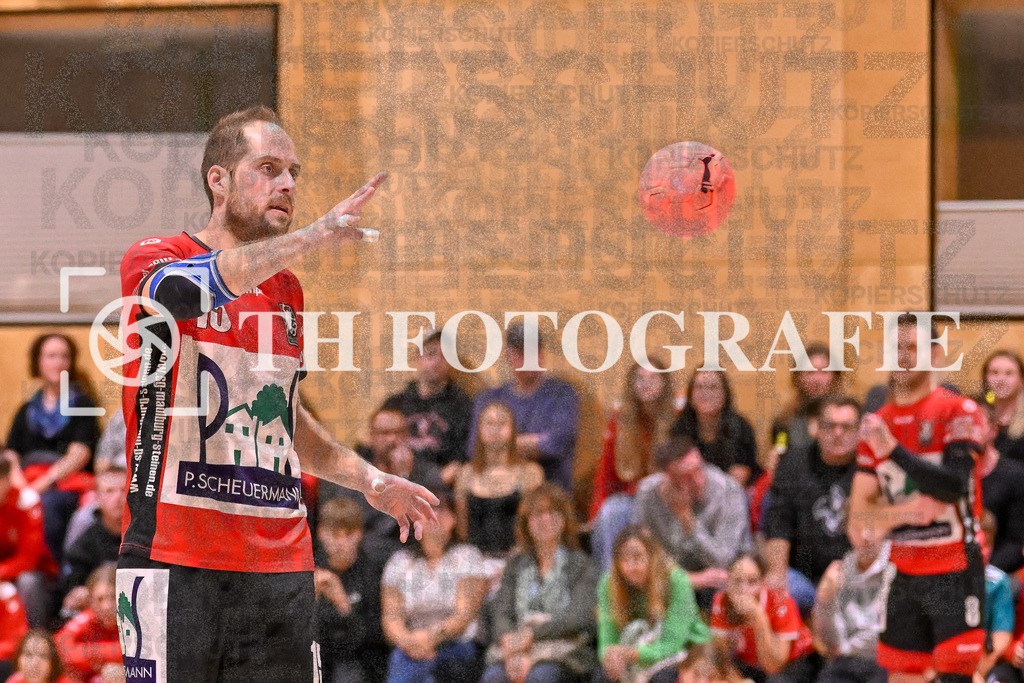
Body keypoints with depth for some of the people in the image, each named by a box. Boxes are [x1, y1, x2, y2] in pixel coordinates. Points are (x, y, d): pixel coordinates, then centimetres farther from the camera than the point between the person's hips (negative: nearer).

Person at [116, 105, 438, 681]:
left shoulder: (286, 289, 19)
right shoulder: (151, 260, -1)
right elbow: (187, 287, -27)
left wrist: (368, 480, 22)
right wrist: (307, 239, -40)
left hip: (281, 566, 6)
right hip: (174, 560, -6)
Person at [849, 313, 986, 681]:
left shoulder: (959, 412, -5)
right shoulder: (877, 423, 10)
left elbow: (953, 486, -20)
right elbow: (859, 516, 6)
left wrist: (892, 450, -27)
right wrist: (904, 512, -14)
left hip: (955, 571, -5)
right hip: (906, 575, 5)